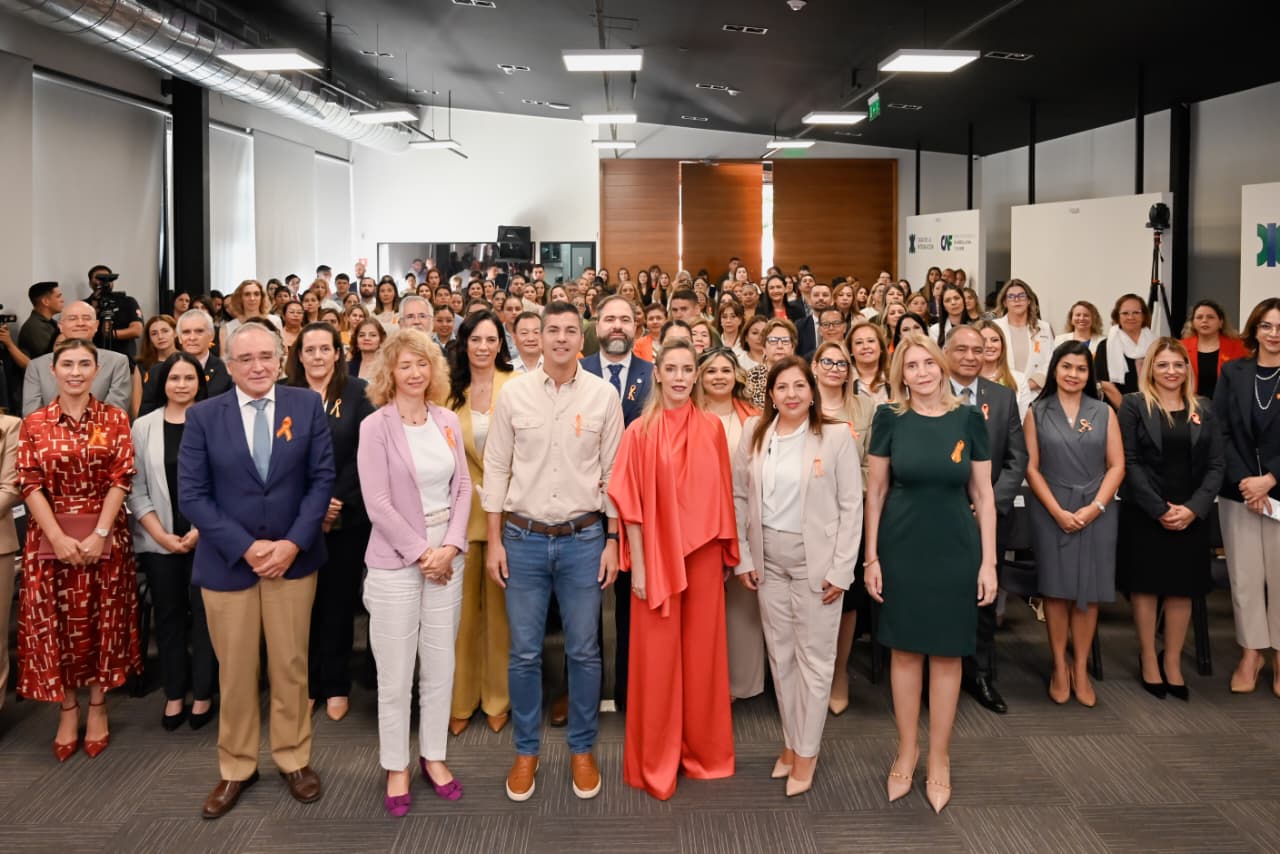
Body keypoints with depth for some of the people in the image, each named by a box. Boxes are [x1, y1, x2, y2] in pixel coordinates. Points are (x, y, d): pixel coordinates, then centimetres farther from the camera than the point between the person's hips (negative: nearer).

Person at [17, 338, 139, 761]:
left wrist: (99, 534, -14)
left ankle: (97, 707, 21)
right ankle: (68, 710, 20)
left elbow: (121, 479, -5)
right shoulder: (34, 423, 3)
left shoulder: (115, 418, 1)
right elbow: (30, 485, -3)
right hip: (51, 538, 1)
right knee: (56, 624, 5)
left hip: (105, 536, 0)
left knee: (102, 621, 6)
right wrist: (59, 538, -14)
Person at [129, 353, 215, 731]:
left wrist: (200, 531, -9)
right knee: (168, 615, 10)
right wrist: (162, 535, -5)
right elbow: (136, 488, 3)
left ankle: (202, 695, 14)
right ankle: (174, 695, 21)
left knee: (204, 614, 2)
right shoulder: (143, 426, 4)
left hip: (206, 538, -2)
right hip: (159, 540, 2)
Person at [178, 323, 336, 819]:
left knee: (290, 666, 11)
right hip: (227, 562, 0)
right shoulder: (203, 416, -3)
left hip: (293, 557, 1)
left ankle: (294, 760, 27)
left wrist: (293, 543, -14)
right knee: (235, 672, 10)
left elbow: (322, 479, -3)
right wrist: (247, 547, -15)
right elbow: (191, 495, -7)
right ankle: (236, 768, 26)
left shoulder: (307, 406, -1)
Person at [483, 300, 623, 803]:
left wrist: (612, 540, 1)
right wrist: (494, 541, 0)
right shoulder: (514, 394, -1)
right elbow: (495, 468, 2)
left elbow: (613, 473, 3)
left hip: (583, 539, 0)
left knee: (584, 652, 8)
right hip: (523, 538, 0)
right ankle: (526, 751, 24)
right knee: (524, 653, 7)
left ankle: (582, 749, 25)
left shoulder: (603, 396, -1)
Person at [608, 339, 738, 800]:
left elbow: (722, 495, 8)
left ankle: (702, 751, 28)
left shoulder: (712, 428, 3)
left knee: (702, 652, 11)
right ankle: (656, 761, 19)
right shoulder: (640, 432, -5)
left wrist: (727, 554, 7)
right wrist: (637, 565, -9)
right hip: (657, 556, -3)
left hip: (703, 554, 3)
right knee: (657, 656, 5)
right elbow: (630, 503, -6)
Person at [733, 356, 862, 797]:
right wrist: (742, 557, 2)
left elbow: (851, 506, -7)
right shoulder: (754, 433, 4)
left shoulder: (837, 436, -7)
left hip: (816, 559, -3)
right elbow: (739, 496, 7)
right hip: (768, 559, 4)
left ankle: (807, 751, 17)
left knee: (814, 657, 4)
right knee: (780, 655, 12)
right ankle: (791, 740, 27)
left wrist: (841, 569, -11)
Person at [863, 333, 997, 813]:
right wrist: (871, 557, -2)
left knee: (947, 653, 8)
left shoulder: (968, 419, -2)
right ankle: (907, 749, 26)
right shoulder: (890, 418, -2)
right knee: (905, 650, 9)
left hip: (954, 551, 0)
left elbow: (983, 493, 1)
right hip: (900, 549, 0)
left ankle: (939, 758, 23)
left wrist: (989, 561, -3)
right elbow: (876, 491, 1)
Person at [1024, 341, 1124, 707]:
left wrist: (1095, 507, -10)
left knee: (1088, 593, 4)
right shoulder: (1037, 412, 4)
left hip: (1096, 513, 1)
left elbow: (1117, 466, 2)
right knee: (1056, 590, 3)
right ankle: (1059, 668, 12)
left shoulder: (1103, 412, 6)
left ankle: (1081, 670, 12)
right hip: (1051, 513, -1)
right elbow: (1031, 468, -1)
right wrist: (1058, 511, -10)